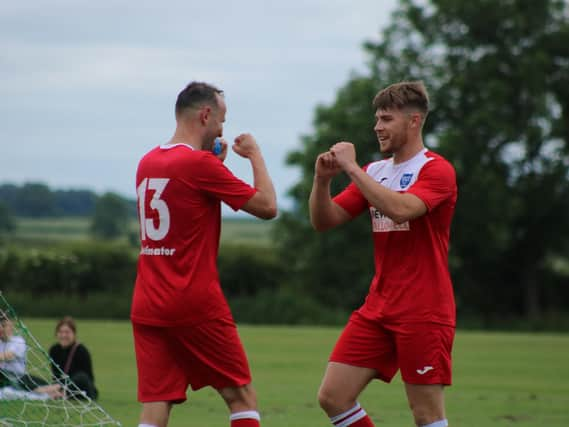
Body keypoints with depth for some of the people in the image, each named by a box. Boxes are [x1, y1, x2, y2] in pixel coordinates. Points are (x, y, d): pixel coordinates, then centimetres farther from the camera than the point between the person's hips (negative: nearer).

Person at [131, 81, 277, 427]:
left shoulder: (147, 163, 11)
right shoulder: (201, 163, -11)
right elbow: (267, 206, -7)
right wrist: (255, 154, 6)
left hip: (147, 307, 6)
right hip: (196, 306, -6)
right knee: (242, 396, 7)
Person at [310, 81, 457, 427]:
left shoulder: (437, 170, -9)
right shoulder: (373, 172, 12)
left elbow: (401, 209, -27)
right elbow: (323, 221, 10)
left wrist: (352, 168, -21)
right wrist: (322, 180, -8)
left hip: (423, 312, -7)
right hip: (377, 308, 7)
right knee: (332, 396, 0)